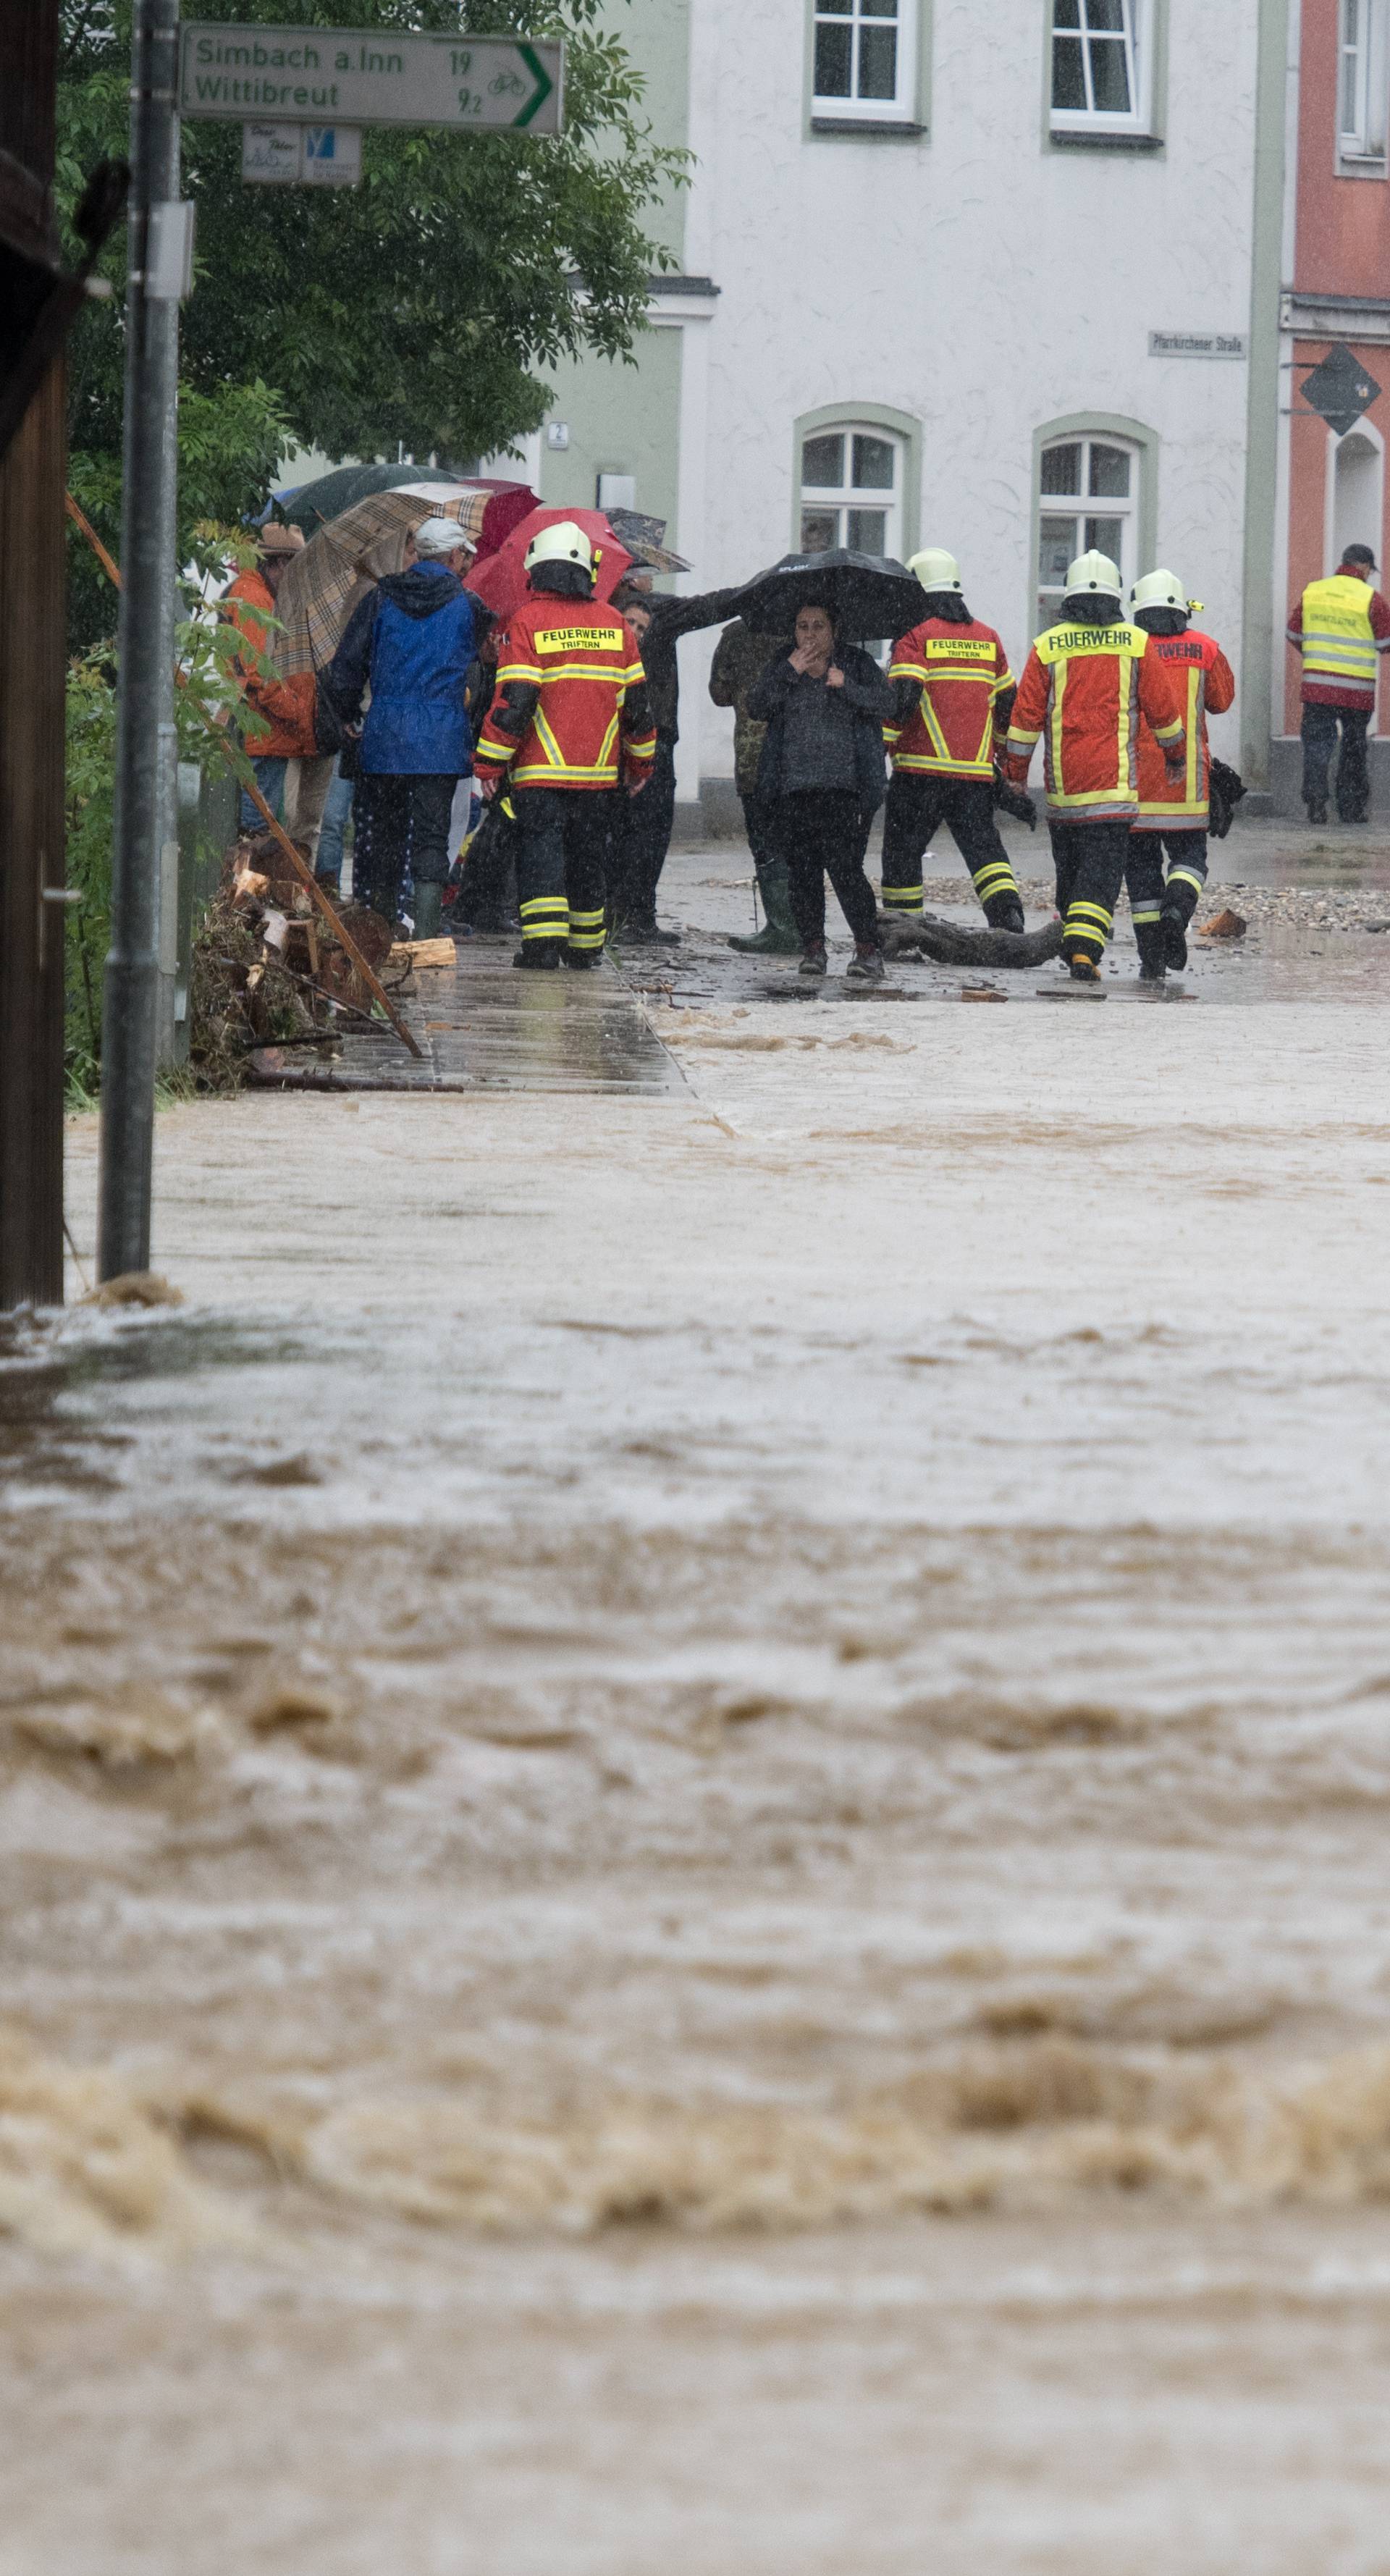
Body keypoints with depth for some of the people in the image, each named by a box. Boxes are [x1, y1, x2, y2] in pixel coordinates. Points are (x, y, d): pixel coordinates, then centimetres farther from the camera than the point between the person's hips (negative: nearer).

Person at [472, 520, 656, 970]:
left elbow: (513, 701, -14)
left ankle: (542, 941, -16)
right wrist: (640, 763, 22)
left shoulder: (527, 621, -8)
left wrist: (490, 764, -8)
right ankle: (586, 945, 21)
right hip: (597, 772, 4)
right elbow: (636, 701, 11)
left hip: (539, 772, -4)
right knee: (588, 854, 14)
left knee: (540, 849, -4)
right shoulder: (613, 622, 6)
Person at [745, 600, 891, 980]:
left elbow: (882, 703, -6)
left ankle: (867, 949, -12)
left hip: (842, 788, -3)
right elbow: (757, 707, 1)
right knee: (801, 871, 0)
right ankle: (812, 947, 8)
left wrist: (846, 685, -21)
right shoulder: (781, 667, 13)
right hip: (792, 789, 3)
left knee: (844, 865, -15)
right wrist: (790, 672, -10)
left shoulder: (858, 664, 6)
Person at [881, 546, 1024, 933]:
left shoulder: (915, 636, -4)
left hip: (922, 769, -4)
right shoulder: (987, 638, 14)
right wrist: (1003, 755, 32)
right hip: (976, 771, 4)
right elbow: (1007, 705, 20)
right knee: (984, 845, 3)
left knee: (903, 851, 7)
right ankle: (1008, 912, -19)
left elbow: (900, 700, -14)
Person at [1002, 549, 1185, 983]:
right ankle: (1084, 950, -20)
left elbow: (1026, 716, 2)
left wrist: (1015, 769, 12)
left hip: (1062, 782, 2)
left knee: (1069, 863, 16)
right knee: (1102, 866, -5)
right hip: (1114, 781, -2)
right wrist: (1175, 755, 20)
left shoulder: (1048, 647, 1)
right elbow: (1163, 710, 4)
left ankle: (1073, 943, 25)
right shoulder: (1136, 643, 0)